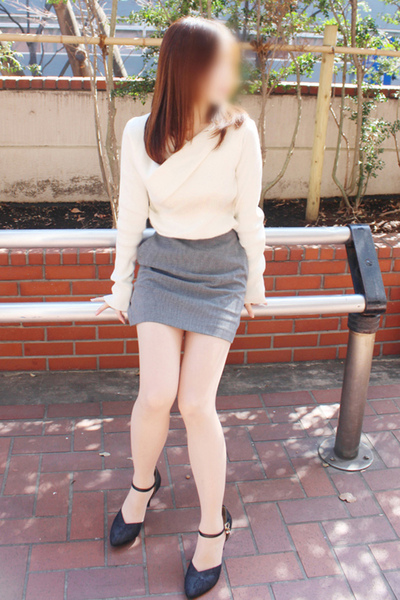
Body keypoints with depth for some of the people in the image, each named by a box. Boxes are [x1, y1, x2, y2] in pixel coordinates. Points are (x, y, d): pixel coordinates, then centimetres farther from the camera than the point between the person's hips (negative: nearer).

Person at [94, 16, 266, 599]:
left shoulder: (240, 131, -11)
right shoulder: (139, 135, -7)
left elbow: (248, 213, -3)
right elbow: (130, 215, 1)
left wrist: (255, 280, 6)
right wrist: (121, 286, 8)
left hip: (220, 271, -1)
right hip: (161, 264, 1)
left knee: (196, 403, -7)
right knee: (156, 395, -10)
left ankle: (213, 526, 15)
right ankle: (143, 482, 25)